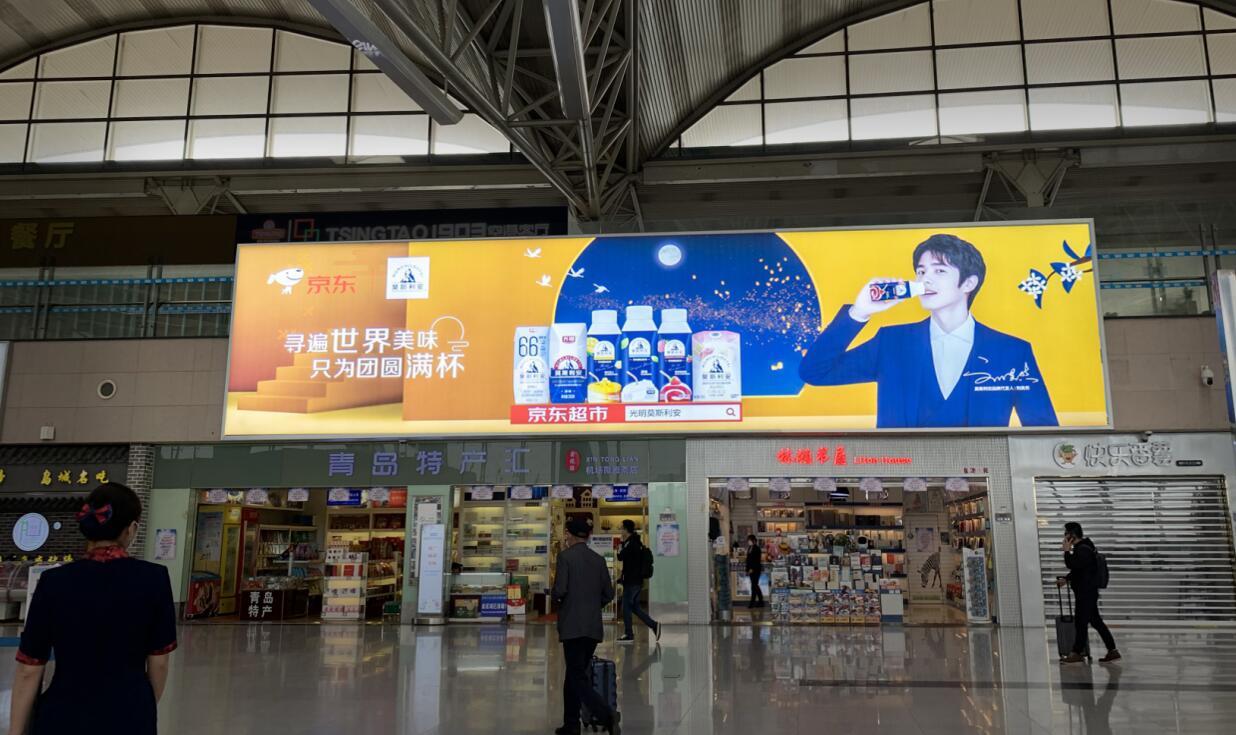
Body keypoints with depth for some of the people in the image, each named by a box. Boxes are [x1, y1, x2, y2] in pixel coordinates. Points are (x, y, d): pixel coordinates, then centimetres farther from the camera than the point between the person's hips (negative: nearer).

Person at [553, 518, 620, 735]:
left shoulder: (565, 556, -8)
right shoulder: (599, 559, 8)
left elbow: (560, 590, -15)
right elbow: (608, 594, 9)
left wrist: (557, 597, 7)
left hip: (573, 626, -6)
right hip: (594, 627, 6)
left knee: (578, 678, -4)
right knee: (575, 674, 19)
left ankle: (607, 715, -21)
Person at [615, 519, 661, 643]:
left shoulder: (631, 544, -17)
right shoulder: (637, 543, 14)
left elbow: (621, 557, -21)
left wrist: (620, 548, -3)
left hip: (631, 581, -9)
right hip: (637, 581, 9)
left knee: (626, 607, 0)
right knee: (634, 607, 15)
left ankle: (628, 634, 5)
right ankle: (654, 625, 10)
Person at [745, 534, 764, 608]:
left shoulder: (756, 548, -10)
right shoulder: (749, 548, 13)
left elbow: (757, 560, -16)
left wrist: (752, 569, -18)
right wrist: (747, 570, 14)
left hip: (755, 570, -9)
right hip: (751, 570, 9)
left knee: (754, 586, -6)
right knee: (755, 586, 11)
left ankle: (752, 602, -4)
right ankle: (761, 601, 17)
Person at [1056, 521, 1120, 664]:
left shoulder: (1083, 549, -18)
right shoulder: (1081, 547, 16)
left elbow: (1072, 565, -25)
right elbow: (1076, 569, 24)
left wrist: (1067, 551, -15)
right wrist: (1066, 579, 16)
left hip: (1086, 592, -10)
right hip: (1086, 592, 10)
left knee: (1081, 622, -3)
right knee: (1095, 621, 12)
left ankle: (1077, 653, 4)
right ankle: (1112, 651, 15)